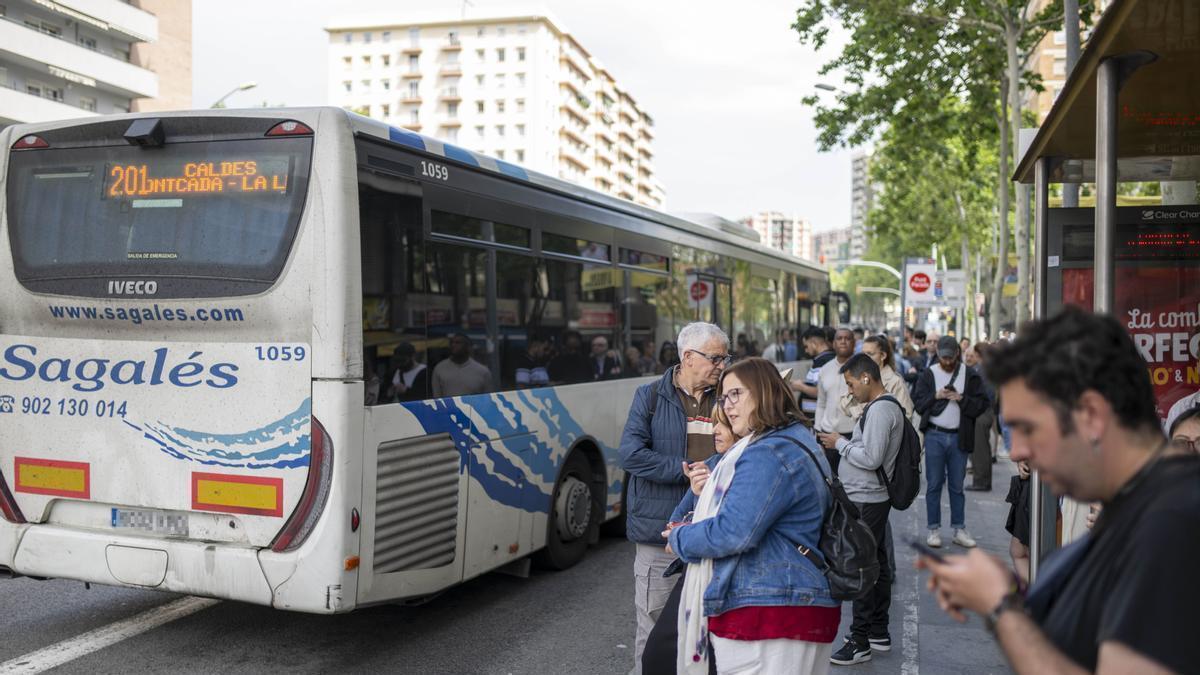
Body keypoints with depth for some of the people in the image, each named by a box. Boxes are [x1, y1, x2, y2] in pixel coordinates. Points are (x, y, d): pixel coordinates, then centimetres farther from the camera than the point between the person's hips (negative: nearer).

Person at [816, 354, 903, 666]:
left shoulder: (879, 410, -18)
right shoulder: (890, 406, 14)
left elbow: (871, 458, -24)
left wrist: (840, 443, -12)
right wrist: (844, 444, 9)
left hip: (865, 501, -11)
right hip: (874, 497, 11)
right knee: (877, 564, 16)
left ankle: (860, 641, 1)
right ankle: (879, 632, 27)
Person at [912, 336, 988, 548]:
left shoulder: (970, 375, 2)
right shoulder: (928, 374, 3)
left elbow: (982, 404, -2)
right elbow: (918, 402, -1)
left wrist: (962, 399, -17)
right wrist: (935, 396, -16)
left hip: (959, 437, 0)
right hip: (934, 436, 0)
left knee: (957, 486, 9)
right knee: (934, 484, 4)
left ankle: (959, 529, 16)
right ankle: (934, 529, 11)